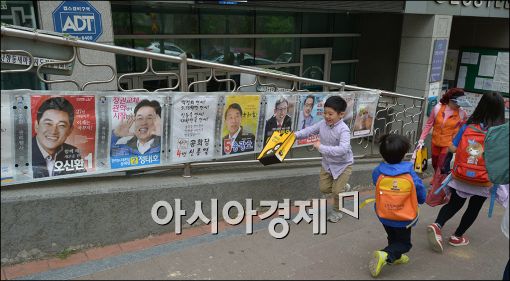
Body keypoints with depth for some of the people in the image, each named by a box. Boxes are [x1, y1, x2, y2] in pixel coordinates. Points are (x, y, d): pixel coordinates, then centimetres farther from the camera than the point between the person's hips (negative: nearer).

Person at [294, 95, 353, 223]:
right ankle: (343, 187, 42)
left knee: (337, 191, -2)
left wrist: (321, 147, -45)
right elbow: (310, 130, -1)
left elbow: (343, 149, -44)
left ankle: (337, 210, 28)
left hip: (343, 165, -6)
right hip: (327, 163, 6)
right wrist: (296, 135, -18)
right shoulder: (323, 123, -13)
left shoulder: (343, 130, -32)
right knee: (324, 188, 13)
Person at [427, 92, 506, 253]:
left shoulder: (467, 126, -8)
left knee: (454, 204, 17)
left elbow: (452, 148, -4)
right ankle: (457, 236, 29)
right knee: (473, 209, 20)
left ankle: (437, 225, -5)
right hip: (483, 181, -2)